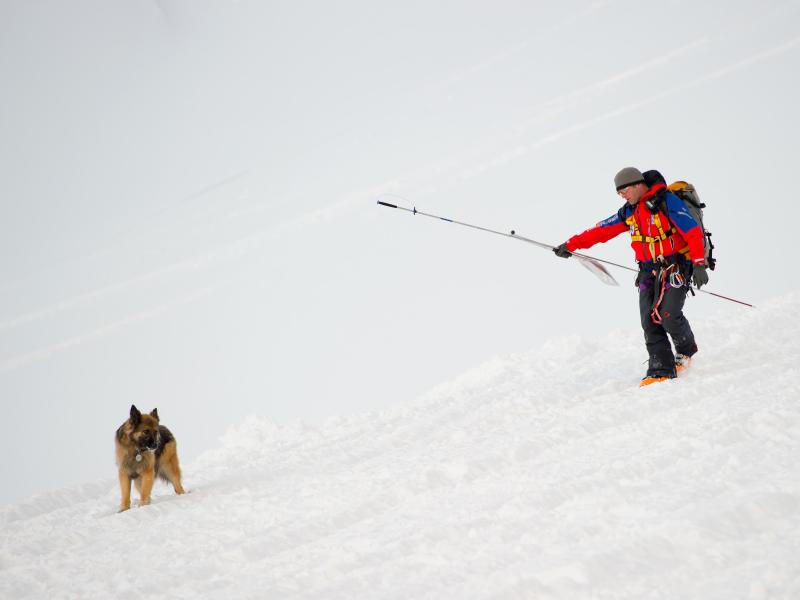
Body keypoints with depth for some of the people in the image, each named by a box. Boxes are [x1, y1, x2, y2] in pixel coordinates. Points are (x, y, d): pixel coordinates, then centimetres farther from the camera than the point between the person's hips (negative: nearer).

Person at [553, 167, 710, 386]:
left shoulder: (667, 201, -12)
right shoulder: (630, 211, 10)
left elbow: (694, 231, -16)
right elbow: (602, 230, 14)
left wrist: (699, 264, -24)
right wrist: (571, 245, 8)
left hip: (675, 267, -7)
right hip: (649, 271, 7)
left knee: (669, 316, -15)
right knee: (649, 320, -6)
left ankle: (686, 351, 15)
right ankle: (661, 369, -4)